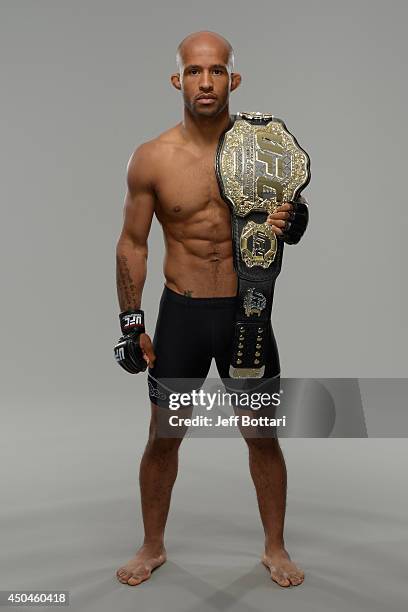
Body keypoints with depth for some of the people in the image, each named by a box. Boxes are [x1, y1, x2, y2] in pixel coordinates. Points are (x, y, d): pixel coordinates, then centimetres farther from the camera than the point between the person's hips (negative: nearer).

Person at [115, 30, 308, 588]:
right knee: (163, 438, 10)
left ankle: (276, 548, 33)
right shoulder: (152, 158, -6)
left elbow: (293, 219, 9)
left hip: (246, 311, 1)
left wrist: (285, 223, -16)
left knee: (263, 436, 10)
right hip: (181, 313, 0)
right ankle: (153, 547, 34)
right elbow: (132, 244, 0)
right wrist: (131, 322, -3)